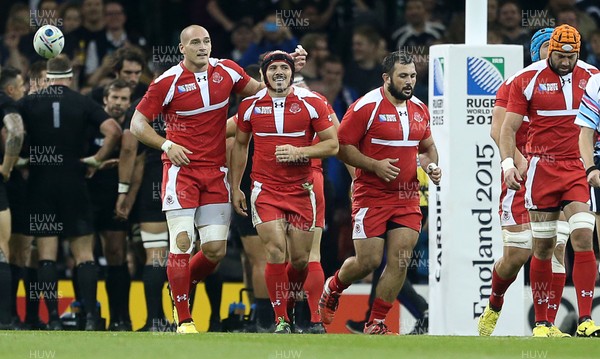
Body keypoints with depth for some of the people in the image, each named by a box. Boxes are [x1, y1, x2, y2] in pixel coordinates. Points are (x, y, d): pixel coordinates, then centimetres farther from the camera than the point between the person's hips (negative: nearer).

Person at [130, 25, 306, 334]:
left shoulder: (226, 71, 4)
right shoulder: (167, 82, -7)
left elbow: (258, 89, 22)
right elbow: (138, 123, -2)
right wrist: (166, 145, -15)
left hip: (216, 173, 4)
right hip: (181, 168, -4)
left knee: (216, 250, -2)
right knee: (182, 241, -13)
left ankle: (181, 288, 28)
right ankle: (183, 321, -5)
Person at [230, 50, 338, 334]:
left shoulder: (311, 103, -2)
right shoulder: (250, 105, 3)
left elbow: (332, 145, 0)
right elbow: (240, 145, 16)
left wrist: (298, 152, -16)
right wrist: (235, 188, 14)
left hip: (301, 190, 1)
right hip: (265, 190, -1)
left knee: (300, 258, 4)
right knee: (276, 249, -17)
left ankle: (289, 306, 31)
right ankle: (281, 320, -12)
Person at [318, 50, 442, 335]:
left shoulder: (419, 109, 9)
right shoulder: (366, 107, -11)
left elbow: (427, 146, 24)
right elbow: (342, 146, -10)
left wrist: (432, 165, 3)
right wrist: (374, 166, -20)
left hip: (407, 199, 5)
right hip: (371, 197, -5)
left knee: (400, 261, -5)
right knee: (368, 261, -4)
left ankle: (376, 324, 4)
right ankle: (332, 288, 28)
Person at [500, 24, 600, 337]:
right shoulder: (528, 79, -2)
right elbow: (509, 127, 0)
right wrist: (508, 163, -14)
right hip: (542, 169, -1)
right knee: (543, 247, 2)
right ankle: (541, 323, 12)